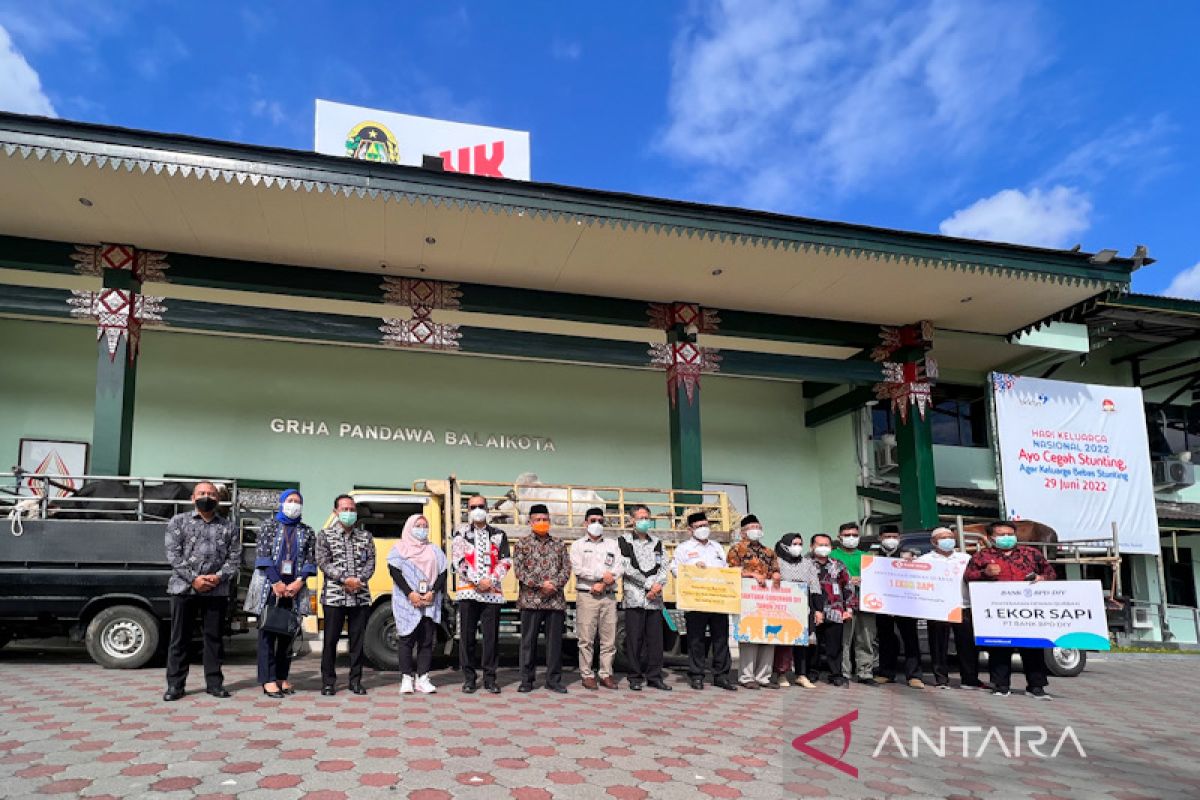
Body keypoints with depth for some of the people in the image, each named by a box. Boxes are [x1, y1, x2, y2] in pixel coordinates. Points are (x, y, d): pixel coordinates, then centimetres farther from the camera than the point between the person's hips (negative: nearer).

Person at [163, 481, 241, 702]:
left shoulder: (228, 526, 11)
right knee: (179, 638, 3)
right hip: (184, 588, -1)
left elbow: (235, 557, 7)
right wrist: (193, 579, -12)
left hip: (217, 590, 1)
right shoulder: (179, 522, 6)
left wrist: (219, 576, -10)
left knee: (213, 637, 6)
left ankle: (214, 682, 14)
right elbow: (173, 555, -2)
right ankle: (175, 685, 11)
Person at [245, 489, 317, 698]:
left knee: (288, 633, 5)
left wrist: (298, 583, -9)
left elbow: (311, 560, 5)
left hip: (294, 588, 3)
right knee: (268, 632, -3)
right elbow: (263, 556, -5)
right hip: (269, 586, -3)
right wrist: (277, 583, -13)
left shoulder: (307, 532, 11)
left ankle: (282, 678, 12)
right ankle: (269, 680, -3)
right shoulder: (268, 526, 4)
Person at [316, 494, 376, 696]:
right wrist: (345, 579, -15)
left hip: (361, 596, 3)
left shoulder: (366, 536, 12)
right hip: (334, 596, -2)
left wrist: (360, 580, -12)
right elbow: (323, 563, -5)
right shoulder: (325, 535, 4)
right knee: (331, 639, 2)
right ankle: (328, 681, 11)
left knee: (358, 639, 6)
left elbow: (370, 562, 6)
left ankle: (356, 680, 15)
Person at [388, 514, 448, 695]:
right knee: (407, 639, -2)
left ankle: (422, 678, 6)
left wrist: (432, 593, -9)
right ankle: (407, 679, 4)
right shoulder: (400, 548, 6)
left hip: (431, 603, 3)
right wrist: (410, 594, -16)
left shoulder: (434, 550, 15)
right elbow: (394, 571, -6)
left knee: (427, 641, 2)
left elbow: (442, 573, 7)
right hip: (406, 602, -3)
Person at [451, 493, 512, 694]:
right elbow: (458, 561, -4)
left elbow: (505, 562, 6)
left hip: (493, 592, 1)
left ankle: (490, 678, 11)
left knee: (491, 636, 2)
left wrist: (491, 581, -9)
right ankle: (469, 678, 11)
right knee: (467, 636, 1)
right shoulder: (461, 533, 8)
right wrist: (478, 581, -13)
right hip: (468, 591, -1)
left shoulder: (499, 534, 13)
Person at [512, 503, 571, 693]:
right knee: (528, 641, 3)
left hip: (555, 599, 2)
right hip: (530, 600, -2)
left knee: (555, 640, 5)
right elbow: (519, 570, -5)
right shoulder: (522, 544, 5)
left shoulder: (559, 544, 13)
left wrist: (554, 584, -10)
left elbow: (567, 569, 7)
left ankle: (554, 680, 14)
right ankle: (526, 680, 12)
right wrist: (541, 584, -13)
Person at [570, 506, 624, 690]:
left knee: (609, 638, 1)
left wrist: (603, 584, -8)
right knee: (586, 638, -4)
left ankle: (606, 674, 8)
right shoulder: (578, 545, 9)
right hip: (586, 595, -3)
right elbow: (577, 568, -5)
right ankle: (587, 675, 3)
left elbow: (620, 568, 5)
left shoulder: (612, 544, 17)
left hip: (609, 596, 3)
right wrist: (602, 575, -11)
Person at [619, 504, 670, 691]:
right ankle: (635, 678, 6)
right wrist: (650, 584, -9)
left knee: (655, 638, 3)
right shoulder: (624, 541, 5)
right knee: (634, 639, -2)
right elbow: (628, 569, -5)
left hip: (655, 598, 4)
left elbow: (663, 568, 11)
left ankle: (654, 677, 11)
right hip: (634, 597, -3)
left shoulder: (657, 542, 17)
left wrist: (659, 585, -9)